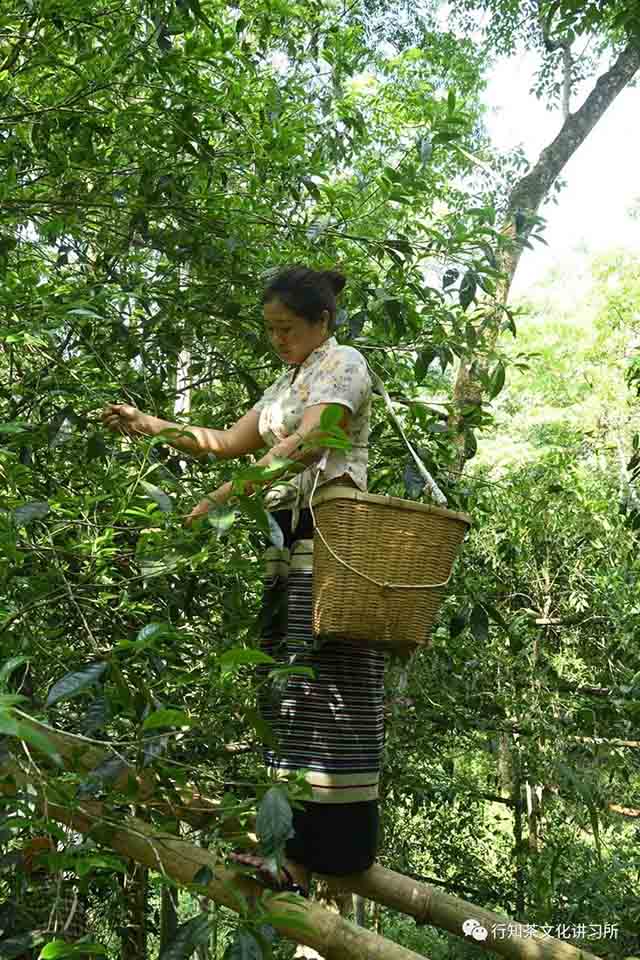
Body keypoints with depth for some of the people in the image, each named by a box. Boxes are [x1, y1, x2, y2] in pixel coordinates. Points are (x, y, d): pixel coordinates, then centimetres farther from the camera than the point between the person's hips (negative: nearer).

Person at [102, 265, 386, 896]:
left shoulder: (343, 363, -3)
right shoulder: (288, 382, 25)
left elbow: (308, 443, -18)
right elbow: (231, 441, 22)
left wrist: (224, 495, -24)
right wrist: (150, 426, 12)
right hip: (291, 541, 9)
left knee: (323, 688, -9)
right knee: (288, 683, 7)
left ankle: (305, 862, -6)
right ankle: (299, 845, 14)